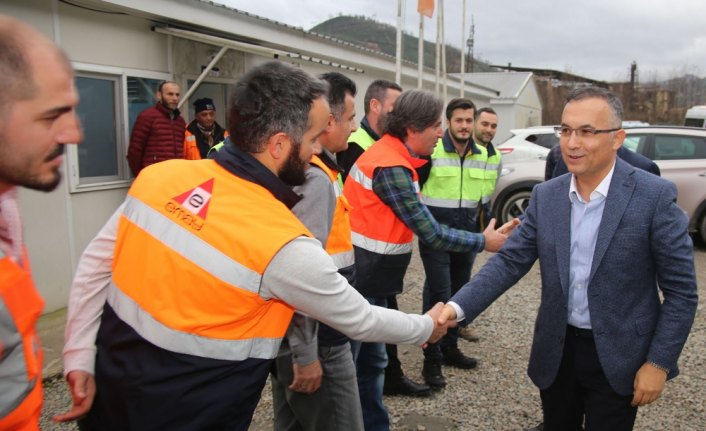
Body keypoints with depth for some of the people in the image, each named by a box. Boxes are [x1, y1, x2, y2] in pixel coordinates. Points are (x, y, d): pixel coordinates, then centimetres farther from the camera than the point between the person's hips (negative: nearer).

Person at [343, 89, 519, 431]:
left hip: (371, 282, 9)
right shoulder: (390, 167, -21)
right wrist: (484, 242, -7)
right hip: (358, 284, -9)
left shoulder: (393, 156, 8)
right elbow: (432, 234, -19)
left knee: (371, 362, 18)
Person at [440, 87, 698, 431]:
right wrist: (456, 307, -20)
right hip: (556, 351, 4)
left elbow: (680, 290, -9)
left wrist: (659, 362, -12)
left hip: (618, 356, -3)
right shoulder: (545, 196, -3)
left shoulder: (655, 196, -14)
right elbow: (509, 261, -6)